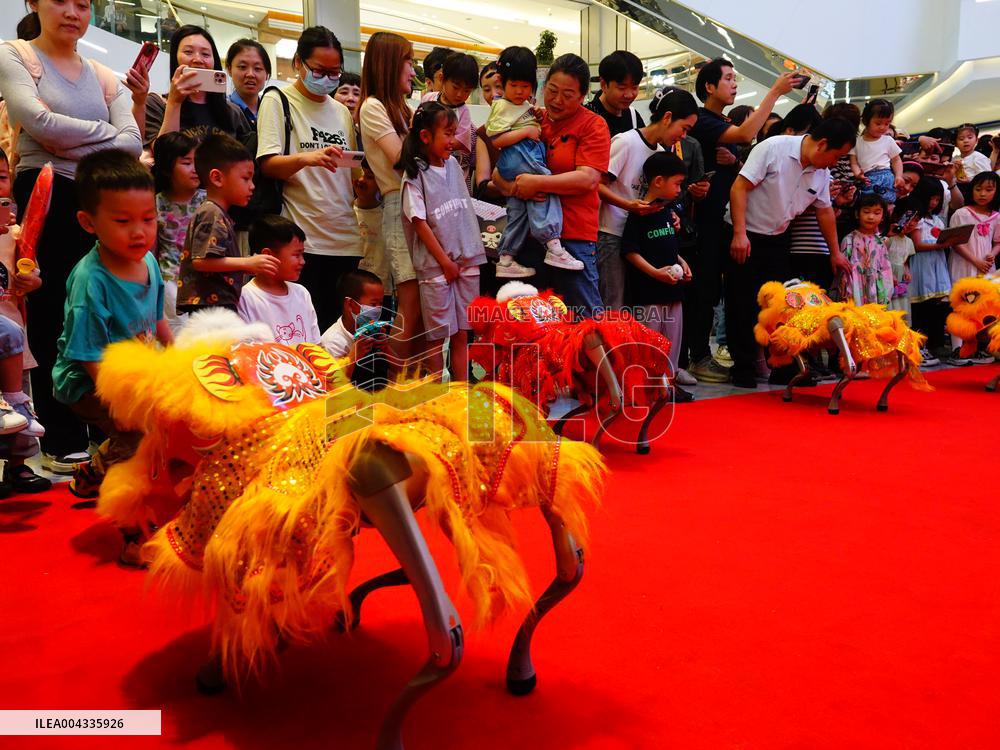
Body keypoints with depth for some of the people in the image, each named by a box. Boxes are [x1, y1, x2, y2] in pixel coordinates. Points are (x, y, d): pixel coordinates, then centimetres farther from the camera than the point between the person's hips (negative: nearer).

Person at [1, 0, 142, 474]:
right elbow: (39, 120, -13)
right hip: (46, 199, -4)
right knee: (52, 319, -1)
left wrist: (73, 146, -11)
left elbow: (133, 144, 2)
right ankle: (61, 443, 8)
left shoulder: (104, 78, 17)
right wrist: (104, 131, -3)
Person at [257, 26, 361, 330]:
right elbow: (267, 165, -8)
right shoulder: (277, 101, 2)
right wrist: (307, 158, -27)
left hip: (345, 238, 5)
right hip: (302, 240, -5)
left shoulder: (342, 111, 17)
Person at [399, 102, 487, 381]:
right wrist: (445, 261, -11)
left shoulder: (453, 165, 10)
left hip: (467, 262, 5)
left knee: (462, 334, 9)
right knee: (437, 336, 3)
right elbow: (419, 222, -10)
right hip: (435, 266, -5)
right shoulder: (414, 175, -7)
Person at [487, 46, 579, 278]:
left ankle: (506, 260, 15)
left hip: (530, 158, 9)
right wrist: (526, 131, -17)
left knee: (518, 211, 10)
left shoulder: (525, 105, 22)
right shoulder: (502, 106, -5)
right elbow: (496, 139, -16)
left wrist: (539, 117, 19)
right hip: (517, 159, -9)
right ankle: (553, 247, -24)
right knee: (548, 189, -19)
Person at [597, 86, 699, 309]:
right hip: (613, 234, -7)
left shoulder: (660, 150, 13)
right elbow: (598, 185, -11)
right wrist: (628, 205, -23)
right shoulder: (626, 142, -9)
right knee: (614, 307, -7)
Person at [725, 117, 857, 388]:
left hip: (777, 240, 6)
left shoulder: (822, 173, 2)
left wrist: (836, 253, 21)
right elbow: (739, 187, -20)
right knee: (744, 304, -2)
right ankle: (743, 368, 8)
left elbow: (825, 211, 15)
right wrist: (739, 234, -25)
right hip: (744, 237, -6)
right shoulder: (774, 148, -18)